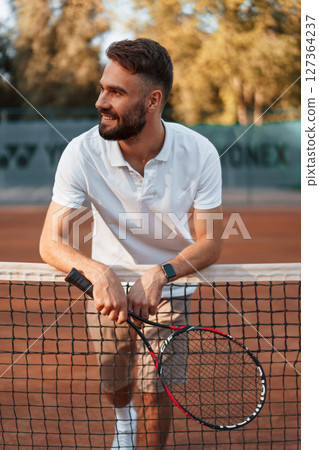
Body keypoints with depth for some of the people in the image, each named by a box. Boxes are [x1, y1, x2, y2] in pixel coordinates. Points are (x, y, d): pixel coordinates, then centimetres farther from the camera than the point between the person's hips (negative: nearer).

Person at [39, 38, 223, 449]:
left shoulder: (199, 153, -23)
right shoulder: (83, 153, -23)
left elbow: (208, 243, -18)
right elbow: (50, 243, -24)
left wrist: (159, 275, -37)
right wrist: (98, 272, -45)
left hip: (169, 282, -1)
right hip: (106, 281, 1)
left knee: (153, 391, -12)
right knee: (114, 385, 14)